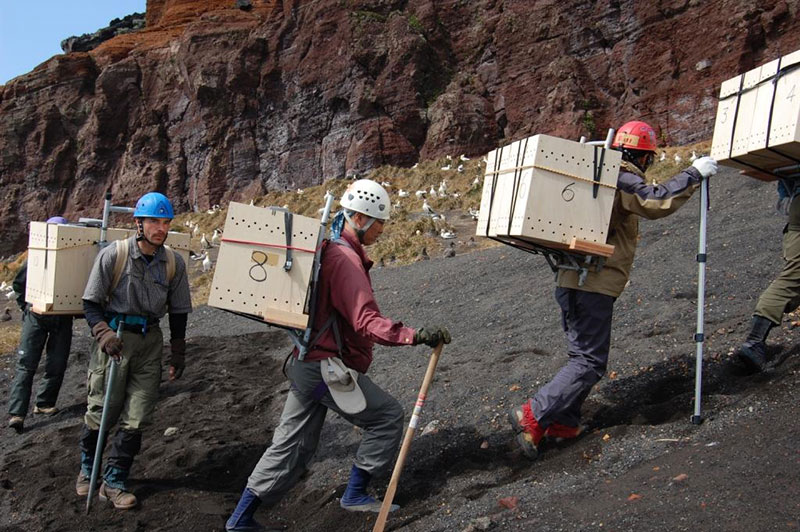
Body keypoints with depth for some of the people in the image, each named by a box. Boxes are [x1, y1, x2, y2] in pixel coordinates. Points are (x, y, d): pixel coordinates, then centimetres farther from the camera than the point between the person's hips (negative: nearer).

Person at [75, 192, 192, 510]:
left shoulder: (174, 263, 1)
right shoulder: (113, 255, -8)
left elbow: (178, 311, 10)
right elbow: (91, 303, -3)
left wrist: (178, 354, 11)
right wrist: (104, 333, -19)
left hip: (150, 341, 3)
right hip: (115, 337, -2)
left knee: (137, 418, 0)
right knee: (101, 410, 5)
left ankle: (113, 482, 14)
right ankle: (87, 469, 31)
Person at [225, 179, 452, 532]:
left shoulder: (329, 250, 13)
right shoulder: (346, 259, -18)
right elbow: (367, 322, -28)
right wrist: (416, 336, -34)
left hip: (306, 366, 10)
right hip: (327, 368, -10)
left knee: (292, 445, 15)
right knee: (388, 415, 4)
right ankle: (355, 494, 13)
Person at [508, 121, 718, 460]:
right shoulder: (623, 181, -10)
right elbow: (657, 202, -23)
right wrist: (694, 174, -15)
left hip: (573, 282, 10)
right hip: (593, 286, -10)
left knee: (584, 356, 18)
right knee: (589, 363, -7)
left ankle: (564, 422, 19)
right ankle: (533, 416, -12)